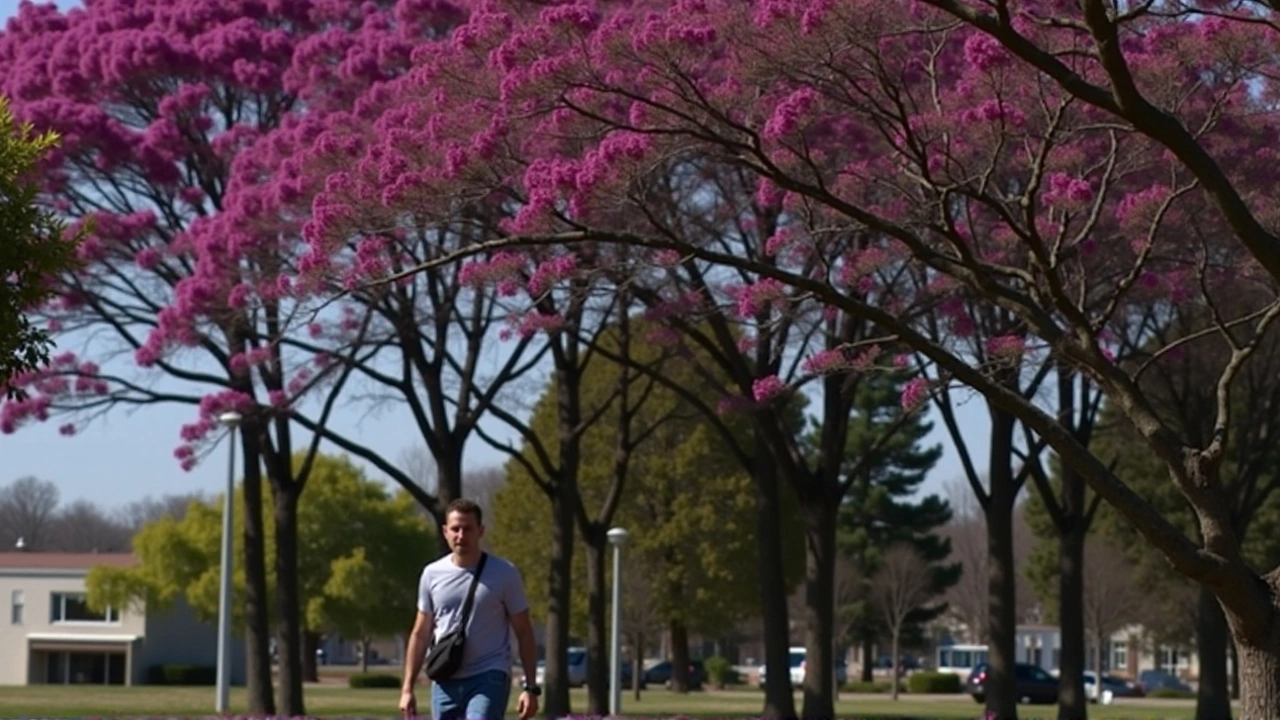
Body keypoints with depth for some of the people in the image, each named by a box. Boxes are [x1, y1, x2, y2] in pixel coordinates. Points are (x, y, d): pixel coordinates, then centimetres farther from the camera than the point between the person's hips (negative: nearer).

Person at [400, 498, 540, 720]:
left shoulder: (504, 574, 0)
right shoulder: (432, 574, 8)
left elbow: (524, 633, 3)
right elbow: (421, 634, 13)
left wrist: (531, 687, -4)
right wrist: (407, 688, 8)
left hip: (489, 679, -4)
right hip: (445, 682, 4)